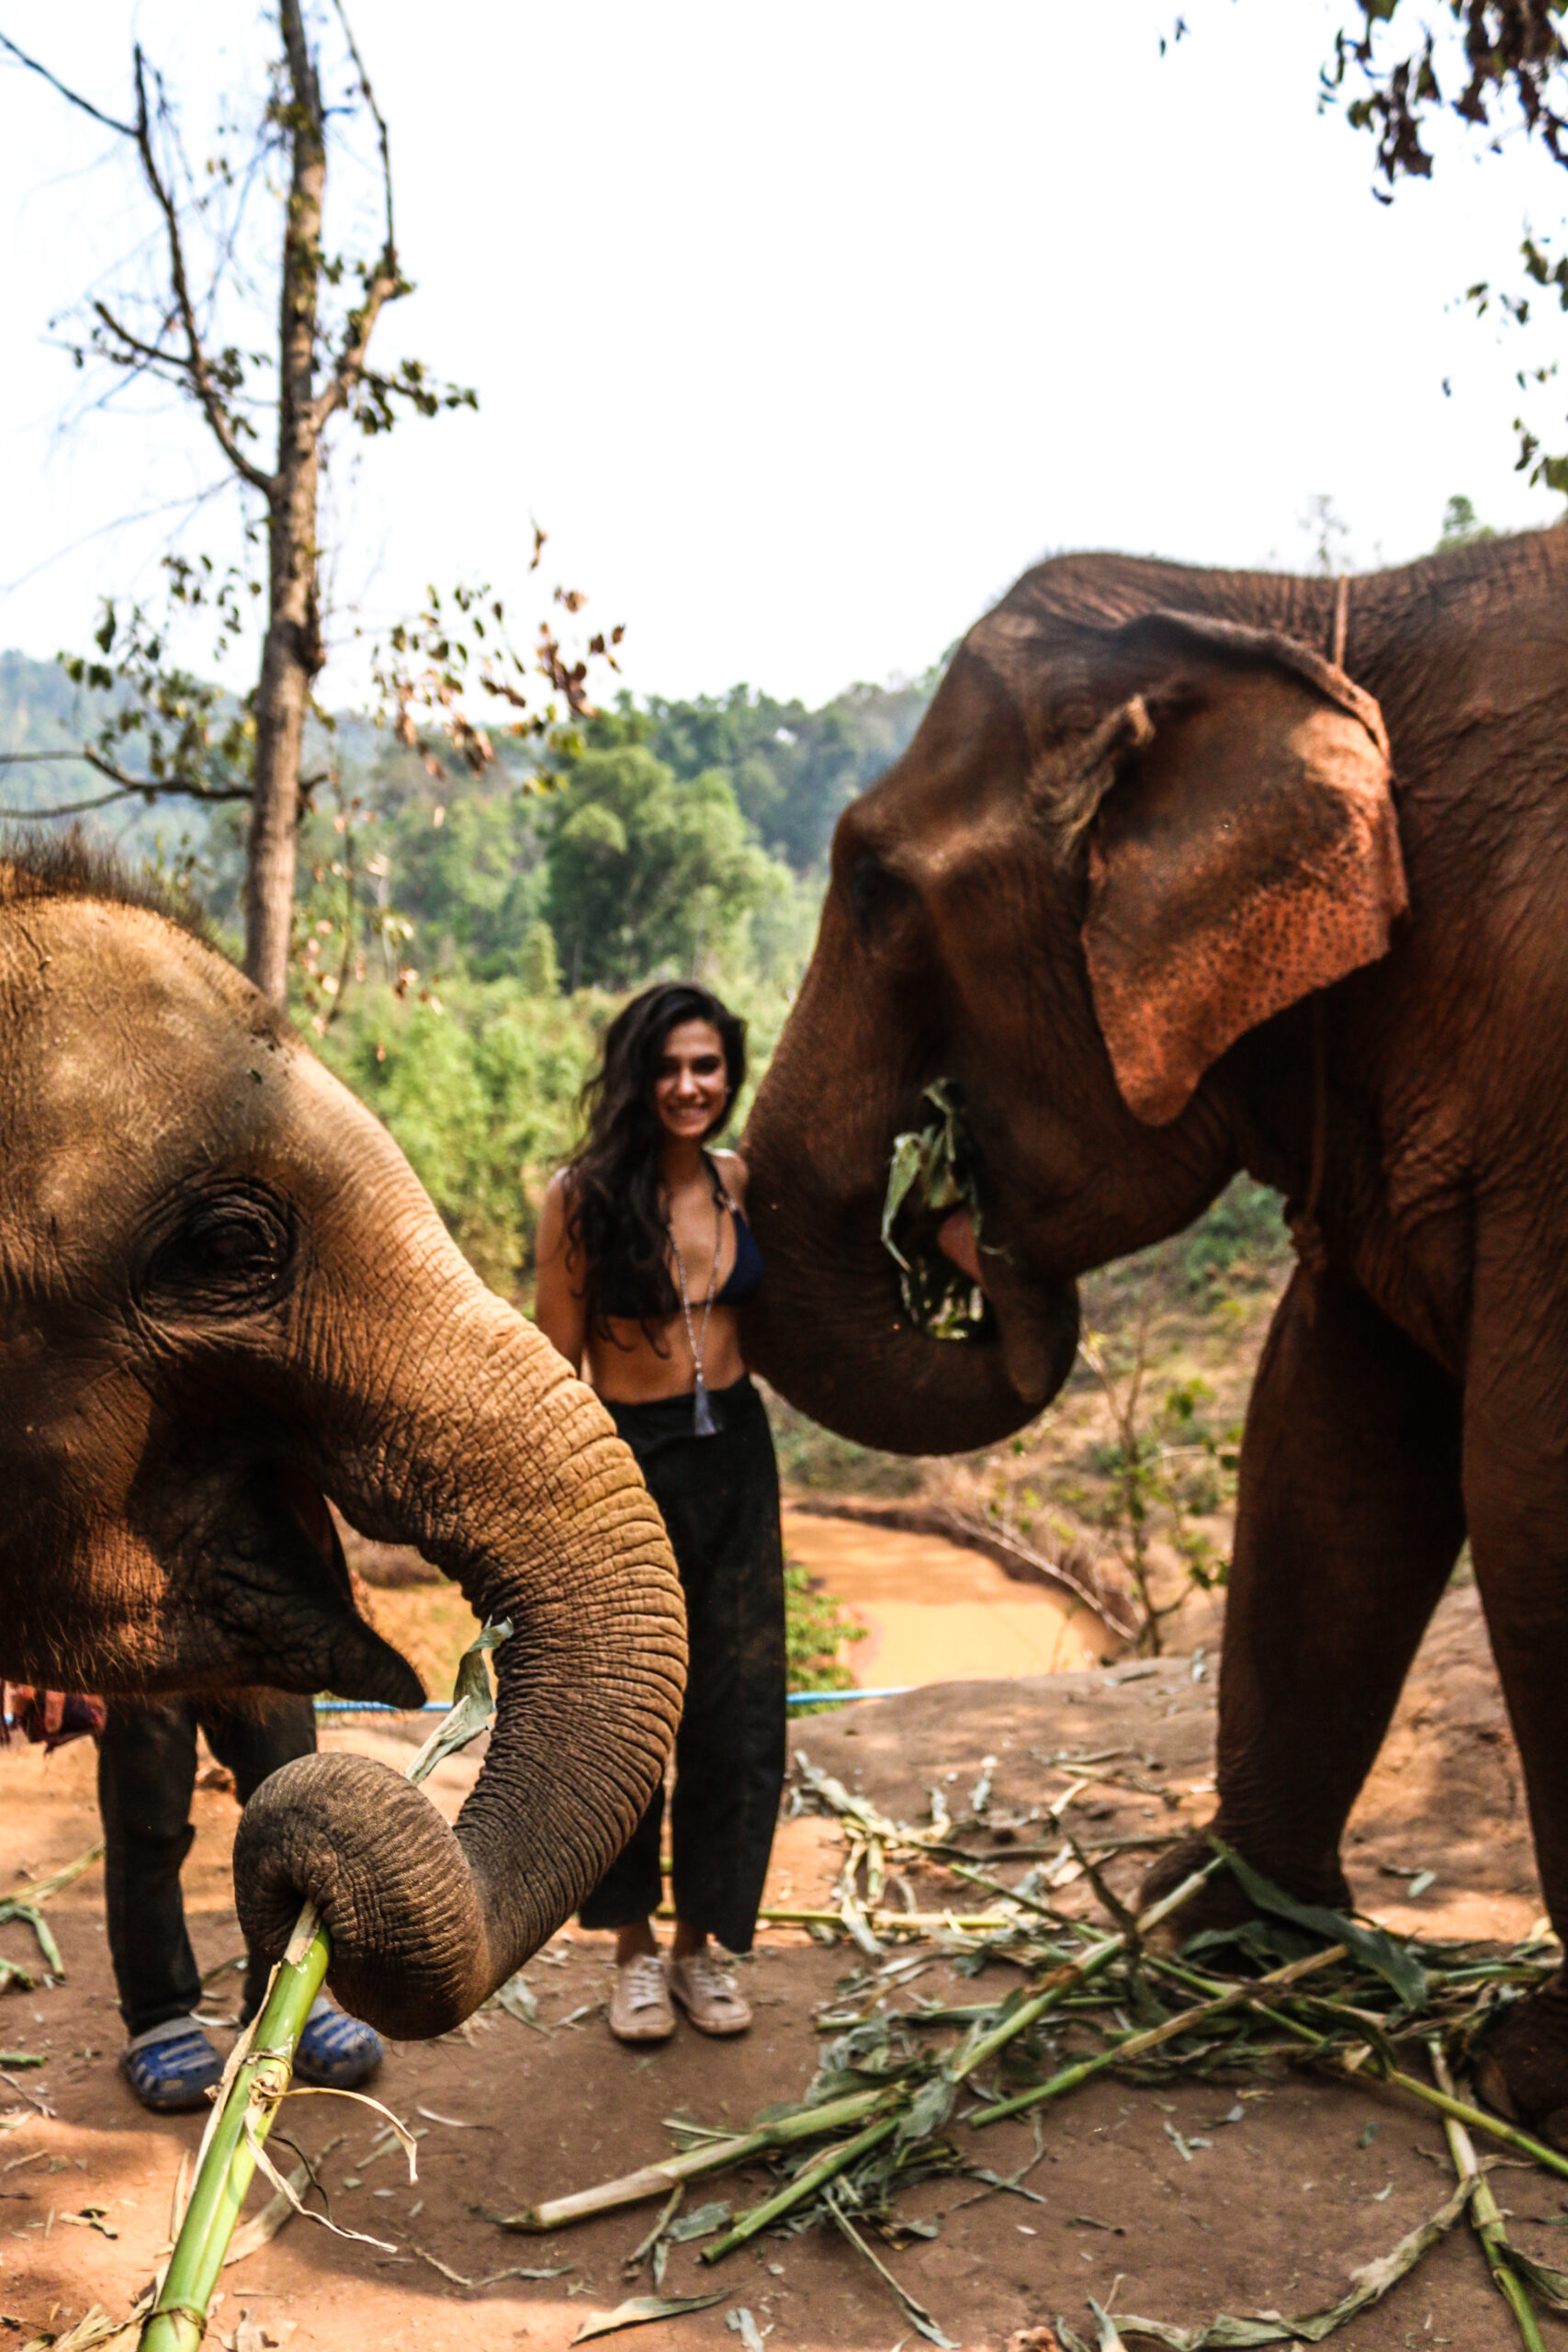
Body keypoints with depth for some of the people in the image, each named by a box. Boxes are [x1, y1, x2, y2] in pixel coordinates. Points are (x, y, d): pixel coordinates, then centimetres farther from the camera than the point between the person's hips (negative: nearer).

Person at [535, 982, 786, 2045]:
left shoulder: (740, 1182, 3)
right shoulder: (585, 1196, -9)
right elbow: (557, 1367, -8)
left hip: (737, 1456, 4)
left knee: (739, 1711, 8)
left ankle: (703, 1942, 27)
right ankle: (635, 1945, 28)